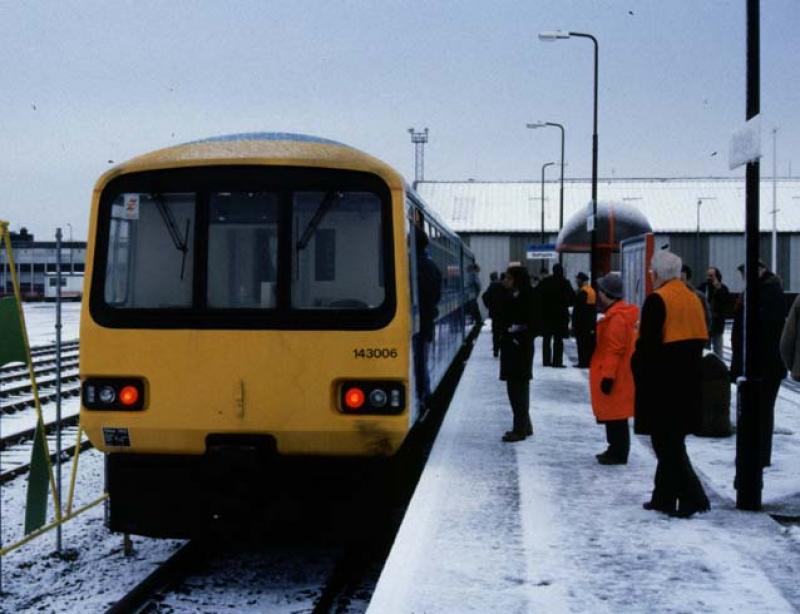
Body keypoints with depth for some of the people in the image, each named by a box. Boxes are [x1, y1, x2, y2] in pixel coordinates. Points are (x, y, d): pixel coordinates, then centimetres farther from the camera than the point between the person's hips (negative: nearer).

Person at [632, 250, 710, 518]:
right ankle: (664, 497, 21)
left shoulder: (657, 300, -14)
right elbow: (698, 340, 15)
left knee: (666, 443, -3)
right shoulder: (693, 299, 10)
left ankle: (692, 497, -9)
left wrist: (637, 364, -2)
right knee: (672, 441, 16)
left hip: (662, 382, -8)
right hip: (688, 382, 8)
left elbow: (647, 344, -17)